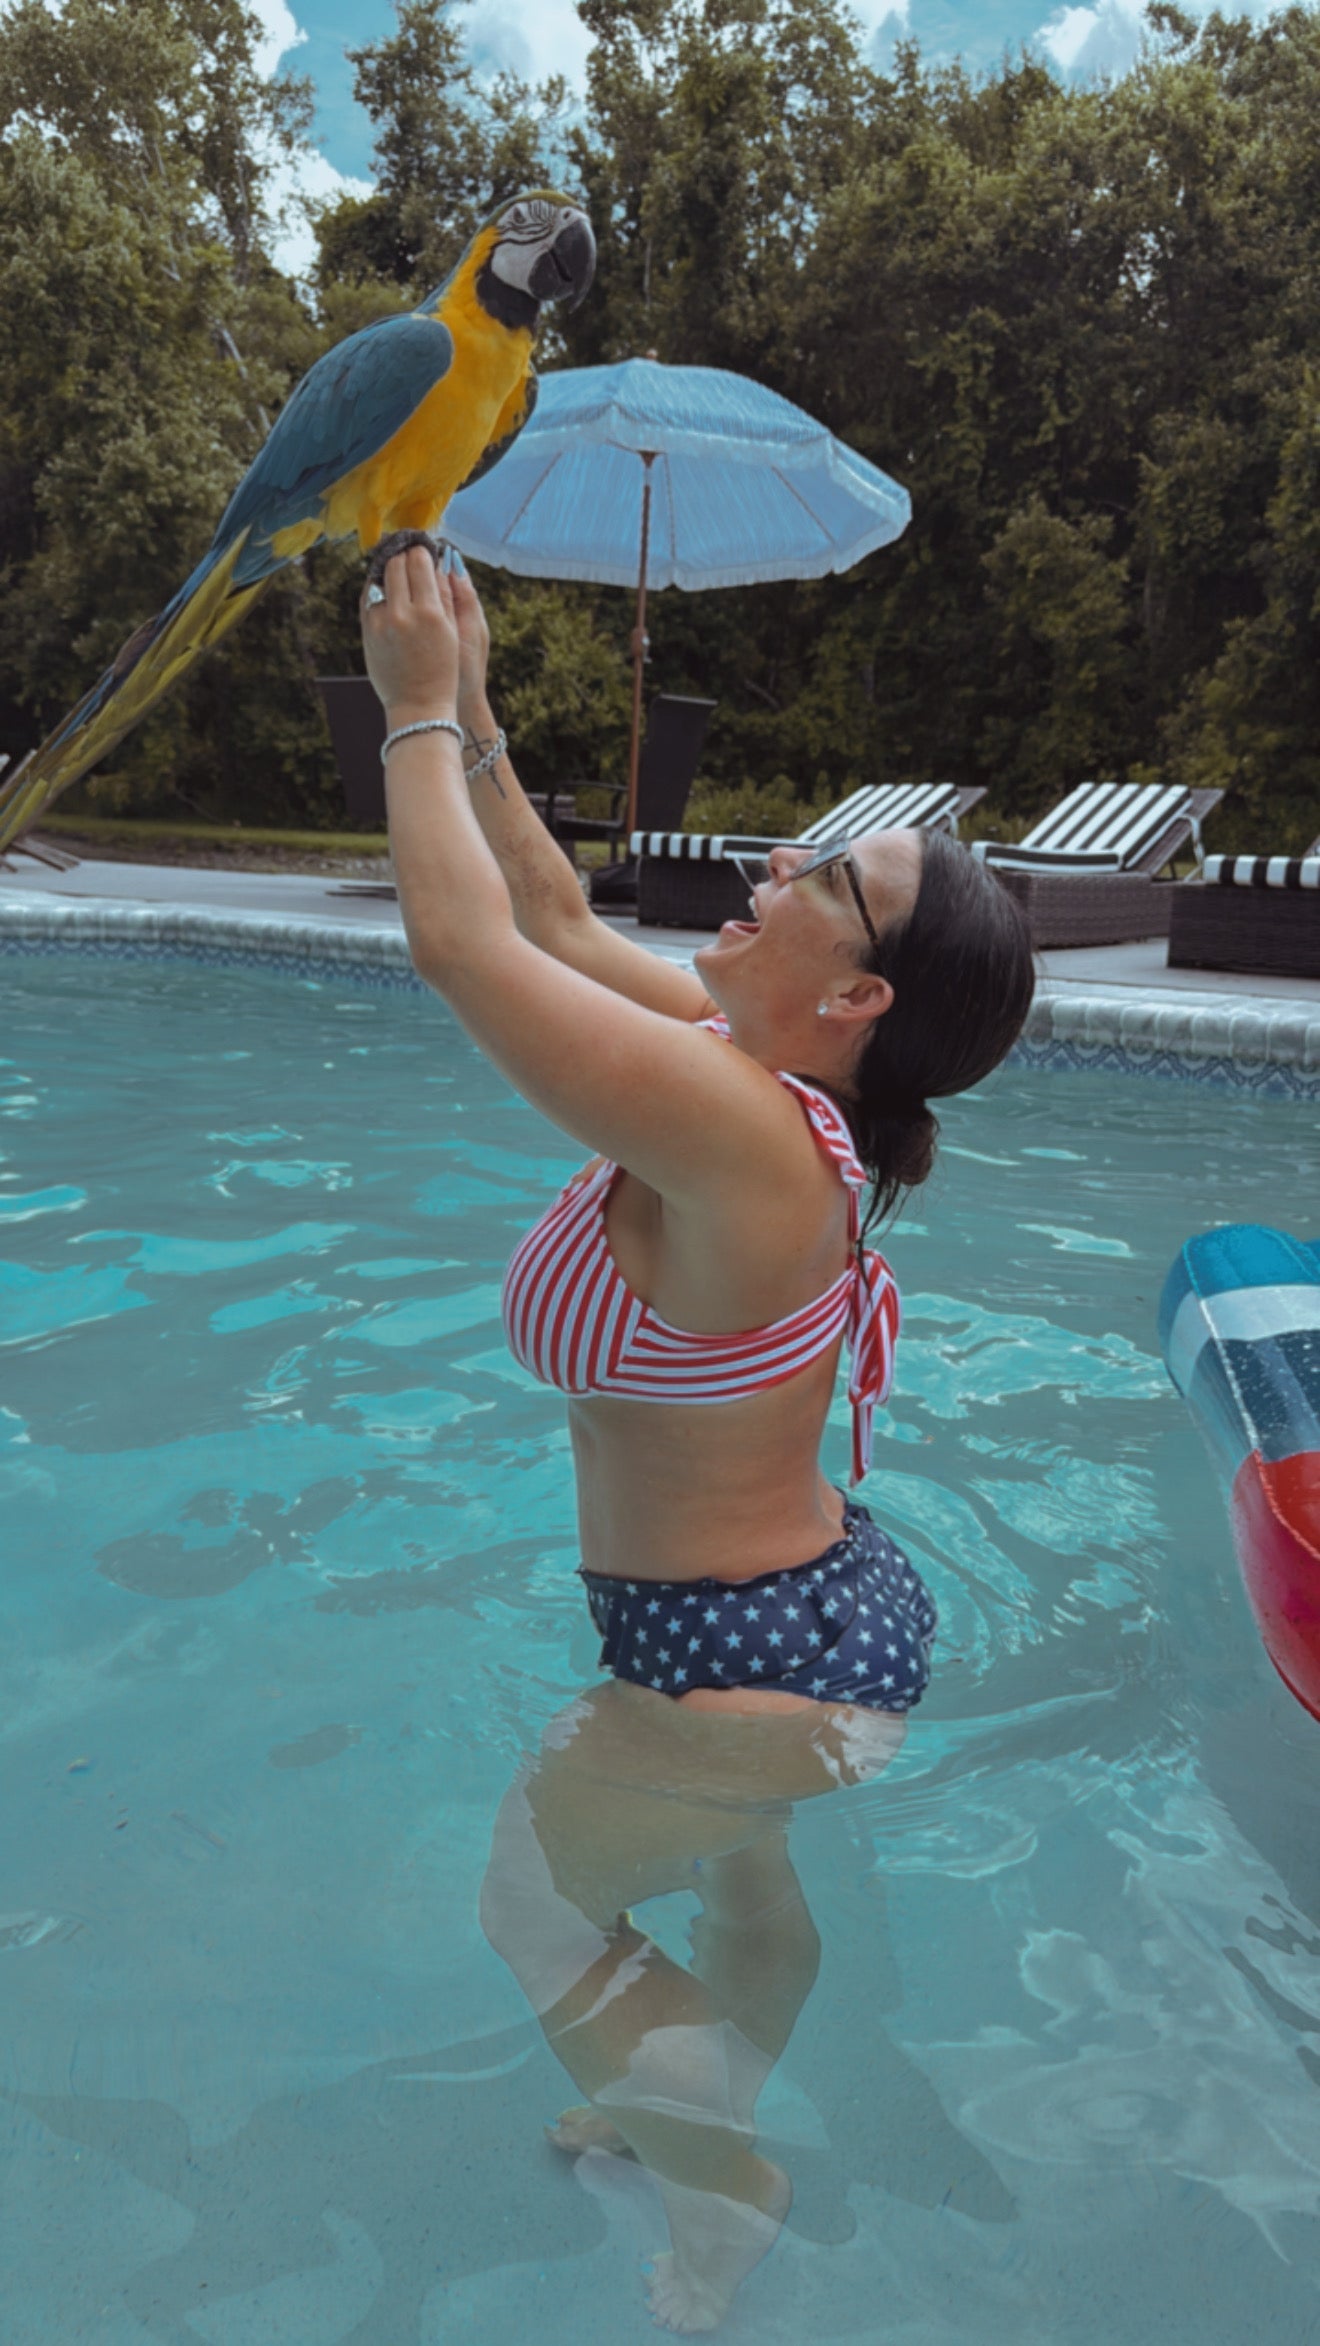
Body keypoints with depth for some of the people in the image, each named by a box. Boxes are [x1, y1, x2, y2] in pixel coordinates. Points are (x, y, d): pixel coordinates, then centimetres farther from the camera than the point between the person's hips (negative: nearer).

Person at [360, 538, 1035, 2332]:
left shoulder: (735, 1131, -33)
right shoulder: (763, 1073, -6)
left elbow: (463, 940, -31)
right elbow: (560, 924, 5)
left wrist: (422, 715, -17)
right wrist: (471, 726, 3)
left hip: (753, 1657, -9)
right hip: (795, 1610, 9)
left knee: (539, 1907, 17)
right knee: (738, 1882, 31)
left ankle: (725, 2183, 37)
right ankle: (693, 2108, 59)